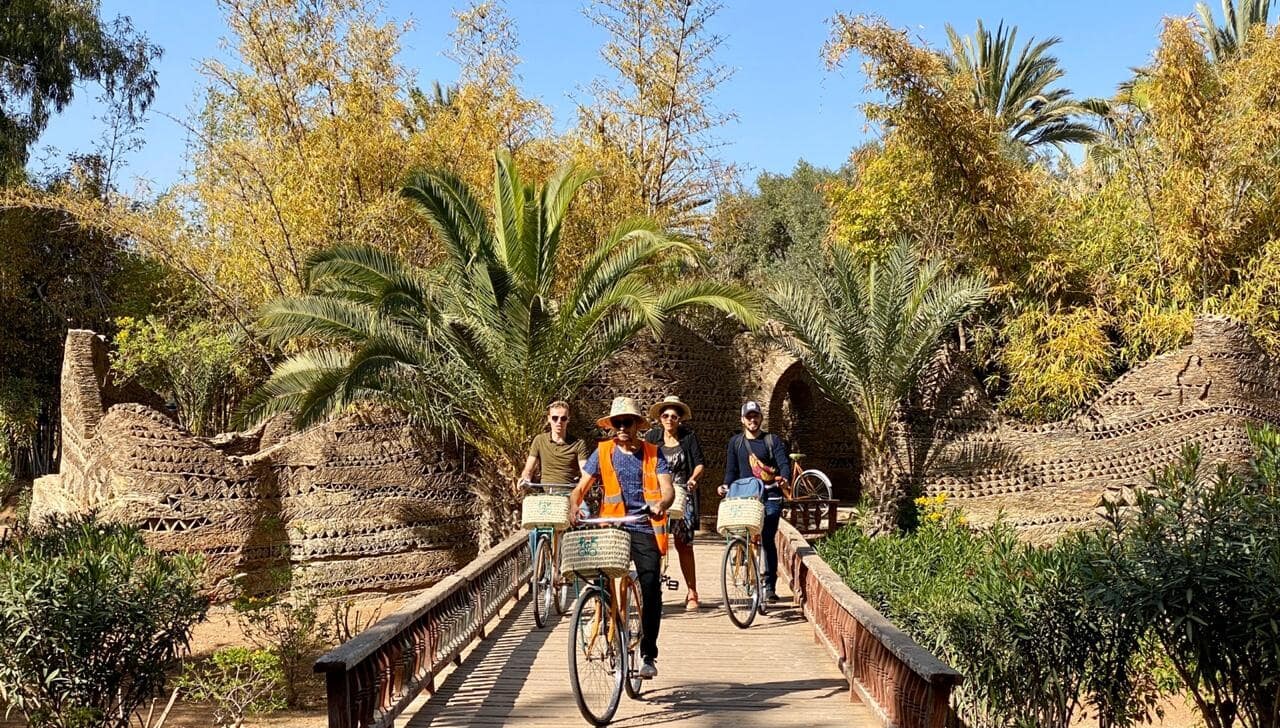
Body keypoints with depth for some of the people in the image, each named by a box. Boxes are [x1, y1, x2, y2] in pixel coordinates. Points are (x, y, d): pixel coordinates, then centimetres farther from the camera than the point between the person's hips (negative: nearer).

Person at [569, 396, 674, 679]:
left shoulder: (653, 453, 6)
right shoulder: (602, 452, 8)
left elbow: (667, 489, -5)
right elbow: (581, 487, 4)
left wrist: (661, 505, -28)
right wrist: (574, 506, -19)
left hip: (645, 529, -1)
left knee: (651, 589, -9)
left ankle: (648, 655, 1)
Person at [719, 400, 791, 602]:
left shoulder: (773, 440, 8)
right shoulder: (736, 442, 14)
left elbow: (784, 464, -4)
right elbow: (731, 470, 13)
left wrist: (783, 478, -25)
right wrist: (726, 486, -7)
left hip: (770, 497, -2)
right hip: (745, 497, 2)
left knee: (768, 541, -6)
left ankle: (770, 585, 1)